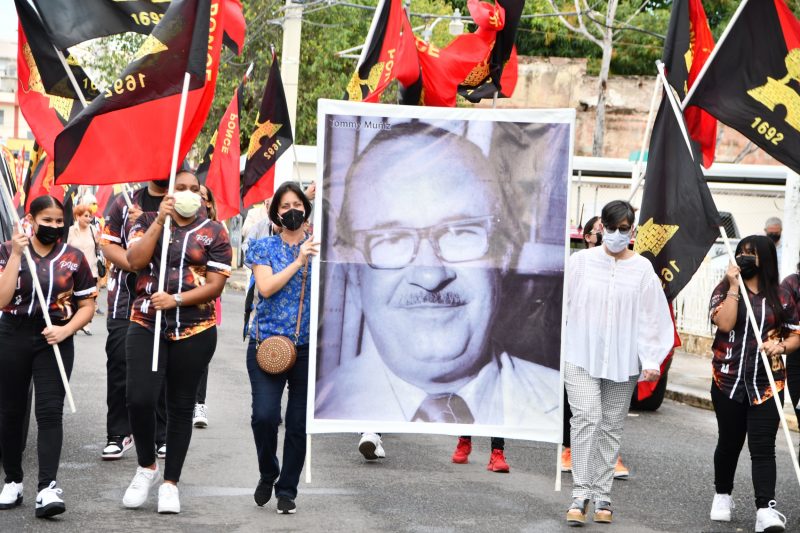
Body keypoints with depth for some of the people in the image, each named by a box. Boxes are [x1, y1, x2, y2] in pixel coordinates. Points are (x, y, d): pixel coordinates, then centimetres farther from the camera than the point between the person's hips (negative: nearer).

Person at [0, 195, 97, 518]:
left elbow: (87, 306, 7)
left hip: (53, 340, 0)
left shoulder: (73, 258, 4)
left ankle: (47, 488, -18)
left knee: (50, 412, -11)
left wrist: (66, 330, -11)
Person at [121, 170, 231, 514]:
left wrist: (176, 300, -15)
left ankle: (170, 483, 16)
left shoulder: (214, 233, 5)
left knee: (181, 406, 6)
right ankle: (146, 466, 11)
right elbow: (135, 261, -8)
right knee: (139, 398, -14)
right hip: (146, 326, 0)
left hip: (194, 330, 0)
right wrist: (160, 220, -13)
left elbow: (216, 284, -3)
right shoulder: (147, 222, 9)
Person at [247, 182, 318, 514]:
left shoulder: (320, 247, 9)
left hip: (308, 346, 1)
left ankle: (287, 490, 15)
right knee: (265, 415, -14)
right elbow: (266, 287, -10)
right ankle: (268, 474, 12)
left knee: (298, 423, 2)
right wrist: (299, 261, -14)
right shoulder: (265, 247, 6)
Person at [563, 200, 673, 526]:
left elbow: (651, 316, 0)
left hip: (622, 361, 2)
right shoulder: (581, 261, 0)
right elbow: (562, 304, 3)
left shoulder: (642, 268, 1)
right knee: (586, 420, -13)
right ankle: (580, 496, -13)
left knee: (611, 427, 7)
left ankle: (602, 497, 13)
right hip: (582, 356, -1)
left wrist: (651, 361, -6)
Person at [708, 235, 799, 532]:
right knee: (729, 442, 13)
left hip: (767, 384, -1)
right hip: (729, 382, 1)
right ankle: (722, 496, 34)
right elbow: (725, 322, -15)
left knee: (763, 447, -9)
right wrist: (734, 286, -14)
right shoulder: (725, 290, 3)